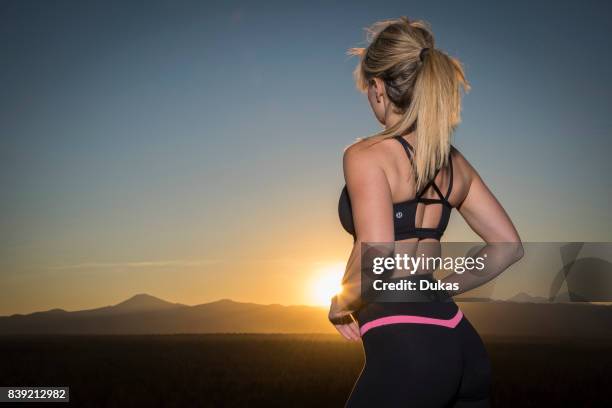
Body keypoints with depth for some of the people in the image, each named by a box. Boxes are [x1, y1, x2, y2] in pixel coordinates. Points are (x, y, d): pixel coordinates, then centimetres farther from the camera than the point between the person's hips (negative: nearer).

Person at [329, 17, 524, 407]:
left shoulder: (367, 155, -11)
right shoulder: (455, 162, 11)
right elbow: (509, 246, 17)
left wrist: (339, 306, -2)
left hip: (406, 347, -7)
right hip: (461, 342, 8)